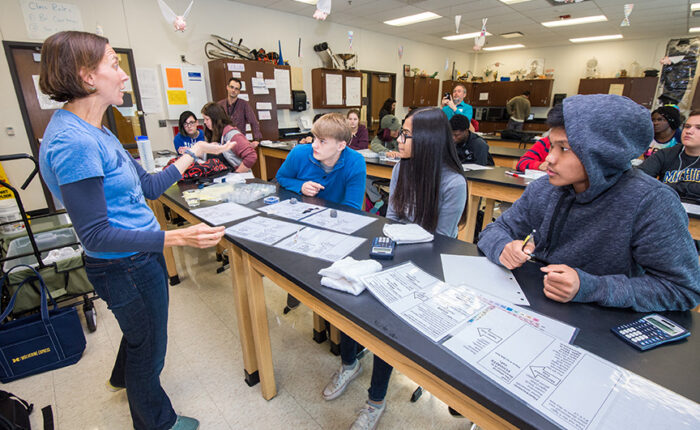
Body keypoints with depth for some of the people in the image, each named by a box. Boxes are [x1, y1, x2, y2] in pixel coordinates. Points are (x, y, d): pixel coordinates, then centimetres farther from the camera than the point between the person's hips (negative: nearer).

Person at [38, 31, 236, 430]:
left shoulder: (96, 132, 4)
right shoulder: (72, 141, -27)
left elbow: (149, 186, 8)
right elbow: (95, 235, -27)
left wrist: (195, 153, 13)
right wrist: (178, 237, -38)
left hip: (142, 256, 10)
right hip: (127, 267, -10)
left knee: (140, 333, 34)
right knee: (149, 348, 15)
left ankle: (123, 378, 65)